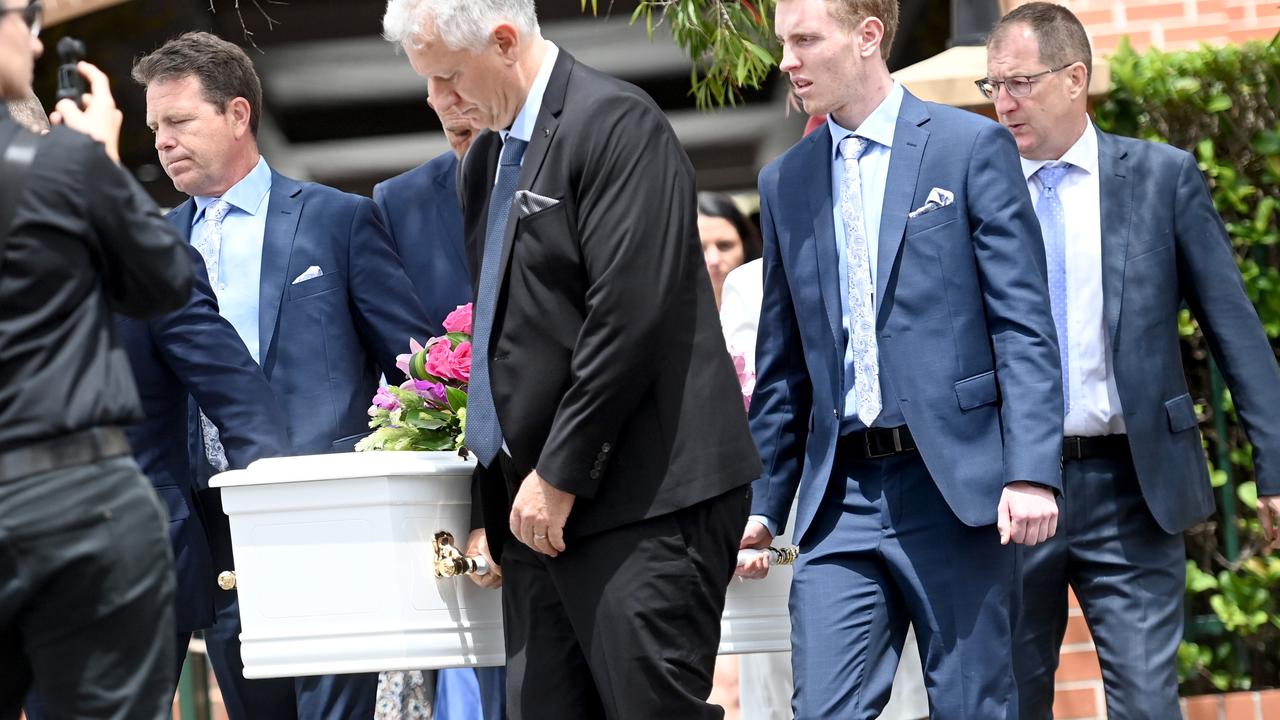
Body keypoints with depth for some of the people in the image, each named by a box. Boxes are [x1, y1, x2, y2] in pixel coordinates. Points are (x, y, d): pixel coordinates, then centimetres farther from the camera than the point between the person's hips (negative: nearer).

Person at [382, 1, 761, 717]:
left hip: (643, 502, -9)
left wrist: (561, 476, -15)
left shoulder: (616, 125, -10)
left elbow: (630, 315, -17)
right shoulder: (487, 160, 18)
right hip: (542, 504, 9)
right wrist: (498, 503, 13)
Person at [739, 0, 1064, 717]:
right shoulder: (787, 181, 14)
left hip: (955, 487, -4)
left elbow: (1025, 326, -5)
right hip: (841, 498, 4)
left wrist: (1032, 471, -14)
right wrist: (763, 503, 14)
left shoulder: (972, 146, 0)